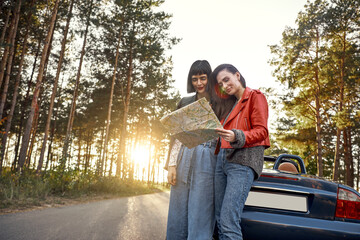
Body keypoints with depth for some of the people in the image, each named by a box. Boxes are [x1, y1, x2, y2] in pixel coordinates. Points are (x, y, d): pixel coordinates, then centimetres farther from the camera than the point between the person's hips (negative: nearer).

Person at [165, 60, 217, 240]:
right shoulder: (185, 103, 15)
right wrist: (171, 164, 4)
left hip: (207, 159, -3)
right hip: (184, 158, 3)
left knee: (200, 215, -5)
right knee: (177, 214, 5)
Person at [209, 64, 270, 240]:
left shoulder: (255, 97, 5)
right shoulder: (228, 104, 27)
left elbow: (261, 131, -6)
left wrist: (236, 137, -22)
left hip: (243, 160, -7)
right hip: (222, 160, 7)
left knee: (229, 221, -17)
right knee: (220, 220, 3)